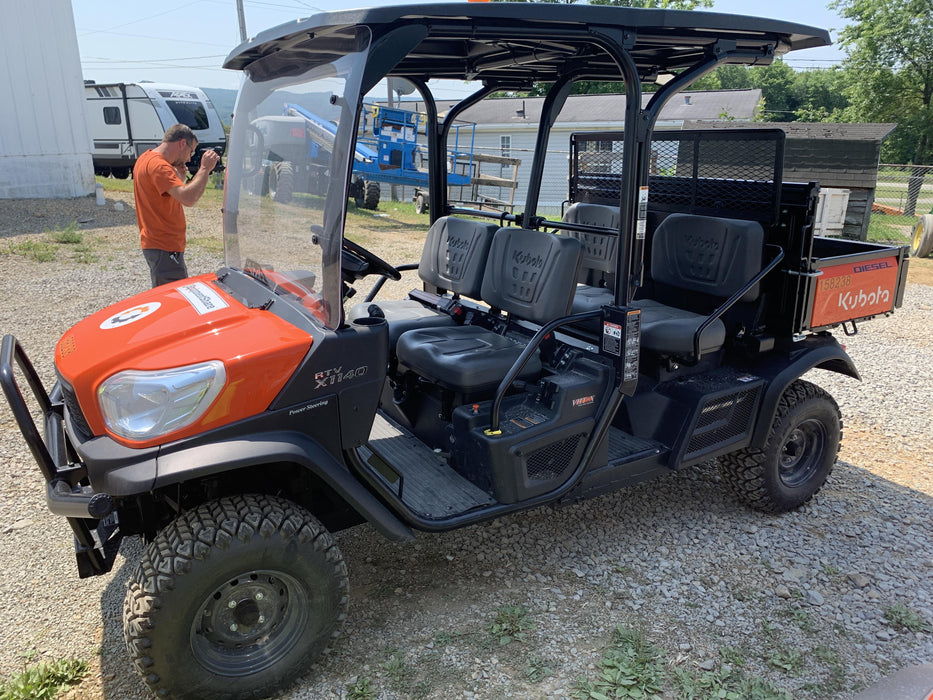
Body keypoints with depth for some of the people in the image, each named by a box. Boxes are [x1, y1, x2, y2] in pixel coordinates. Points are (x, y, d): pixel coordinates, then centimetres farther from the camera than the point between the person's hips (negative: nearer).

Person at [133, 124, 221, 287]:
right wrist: (204, 169, -21)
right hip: (164, 248, -11)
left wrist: (179, 176, 3)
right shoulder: (158, 165, -19)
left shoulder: (146, 159, 14)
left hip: (155, 242, 11)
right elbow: (188, 199, -30)